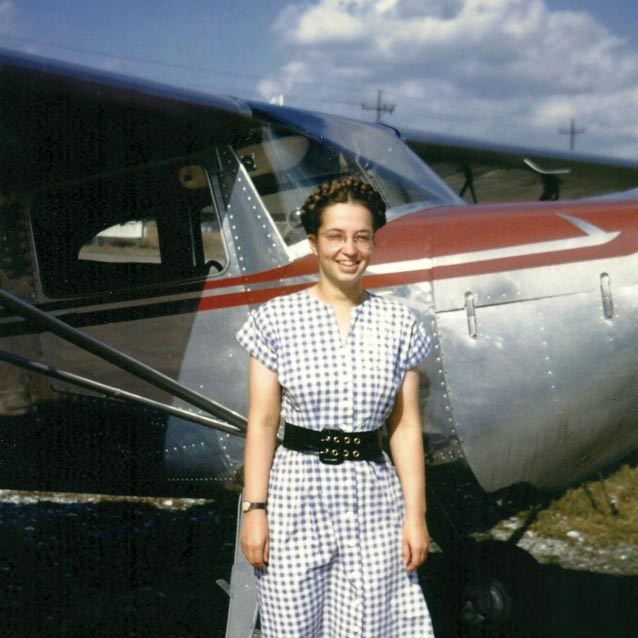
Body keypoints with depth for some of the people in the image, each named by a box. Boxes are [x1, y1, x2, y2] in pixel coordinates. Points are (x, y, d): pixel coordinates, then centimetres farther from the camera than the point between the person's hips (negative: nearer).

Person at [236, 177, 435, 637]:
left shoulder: (399, 325, 4)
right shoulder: (277, 319, -1)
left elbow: (406, 428, 4)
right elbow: (262, 423, -1)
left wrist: (416, 514, 0)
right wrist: (254, 509, -5)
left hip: (373, 501, 1)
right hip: (296, 498, -1)